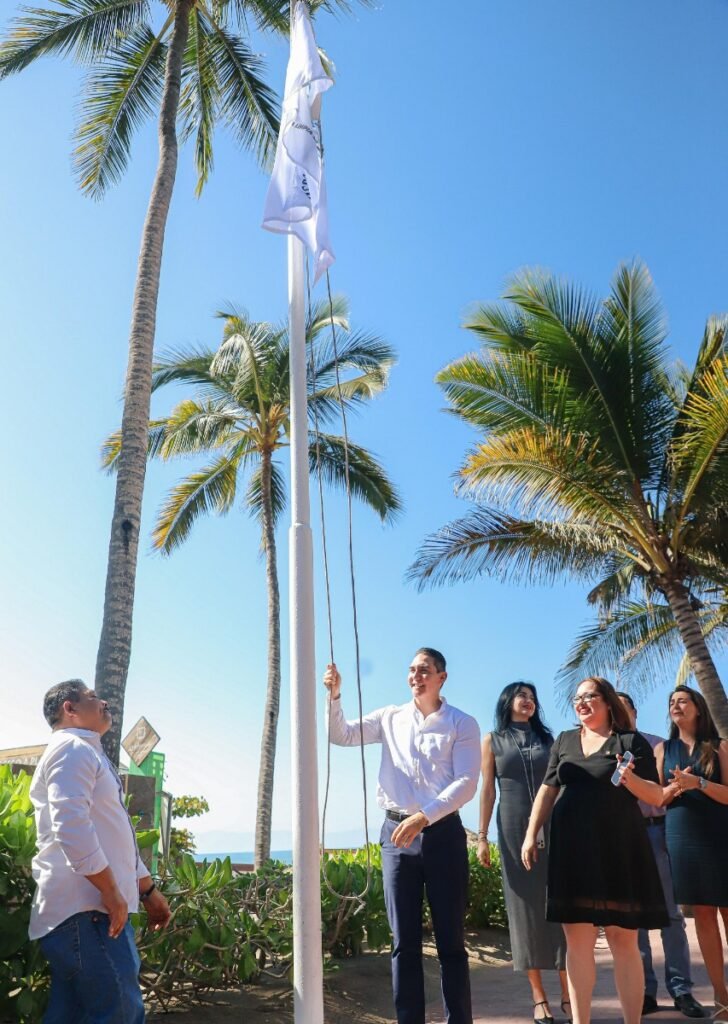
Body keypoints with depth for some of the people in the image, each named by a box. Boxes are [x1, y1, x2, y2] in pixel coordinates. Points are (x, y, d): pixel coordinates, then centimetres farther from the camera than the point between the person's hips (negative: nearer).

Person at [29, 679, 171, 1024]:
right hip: (86, 908, -10)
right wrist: (111, 892, -20)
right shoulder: (73, 748, -8)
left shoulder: (85, 753, 25)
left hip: (87, 908, 10)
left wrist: (147, 889, 28)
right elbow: (71, 825, -23)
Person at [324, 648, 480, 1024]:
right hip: (397, 831, 2)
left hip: (443, 832, -2)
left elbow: (466, 783, -9)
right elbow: (341, 735, 4)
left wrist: (423, 816, -20)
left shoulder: (462, 724, -1)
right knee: (404, 940, 9)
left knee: (450, 939, 7)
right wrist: (334, 695, -13)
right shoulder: (391, 718, 7)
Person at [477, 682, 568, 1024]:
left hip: (552, 825, 2)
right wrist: (482, 836, -2)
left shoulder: (547, 739, 12)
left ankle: (568, 993, 6)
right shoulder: (493, 740, 7)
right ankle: (539, 996, 8)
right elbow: (488, 790, 4)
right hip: (513, 827, -1)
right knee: (524, 905, 1)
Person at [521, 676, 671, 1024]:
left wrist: (632, 779, -20)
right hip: (572, 848, 3)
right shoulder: (564, 741, 13)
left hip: (619, 847, -3)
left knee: (623, 940, 2)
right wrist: (531, 834, 7)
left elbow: (657, 796, -1)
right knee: (577, 941, 5)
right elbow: (547, 790, 14)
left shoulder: (632, 741, 1)